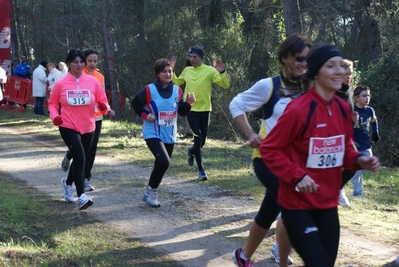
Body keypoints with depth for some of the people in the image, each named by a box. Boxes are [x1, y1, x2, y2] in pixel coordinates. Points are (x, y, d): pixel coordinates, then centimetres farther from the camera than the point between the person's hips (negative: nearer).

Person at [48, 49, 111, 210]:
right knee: (80, 158, -18)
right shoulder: (61, 84, -4)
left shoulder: (93, 82, -1)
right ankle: (81, 196, -18)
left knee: (80, 159, 18)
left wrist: (104, 107, -19)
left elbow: (102, 101, 4)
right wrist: (54, 116, -13)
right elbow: (52, 103, 6)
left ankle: (68, 183, 46)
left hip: (88, 127, 4)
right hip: (68, 126, -4)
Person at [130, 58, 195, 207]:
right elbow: (134, 103, 2)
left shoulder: (177, 90, 0)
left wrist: (188, 103, -14)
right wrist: (144, 114, -11)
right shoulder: (149, 90, -12)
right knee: (163, 161, -24)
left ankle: (150, 192, 34)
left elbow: (182, 112, 4)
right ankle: (151, 190, -3)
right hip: (153, 134, -6)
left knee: (162, 164, 13)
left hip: (169, 136, 6)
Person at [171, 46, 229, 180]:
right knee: (198, 138, -9)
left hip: (205, 110, 0)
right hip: (191, 109, 0)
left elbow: (225, 85, -11)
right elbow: (176, 82, 22)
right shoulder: (187, 70, 4)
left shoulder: (210, 70, -7)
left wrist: (222, 72, -26)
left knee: (202, 140, 9)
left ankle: (191, 151, 45)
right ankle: (201, 170, 0)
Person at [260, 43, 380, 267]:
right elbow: (269, 149, -13)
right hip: (298, 204, -7)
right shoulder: (298, 109, -19)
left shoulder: (343, 109, 3)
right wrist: (296, 176, -22)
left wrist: (358, 161, -6)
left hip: (328, 204, 7)